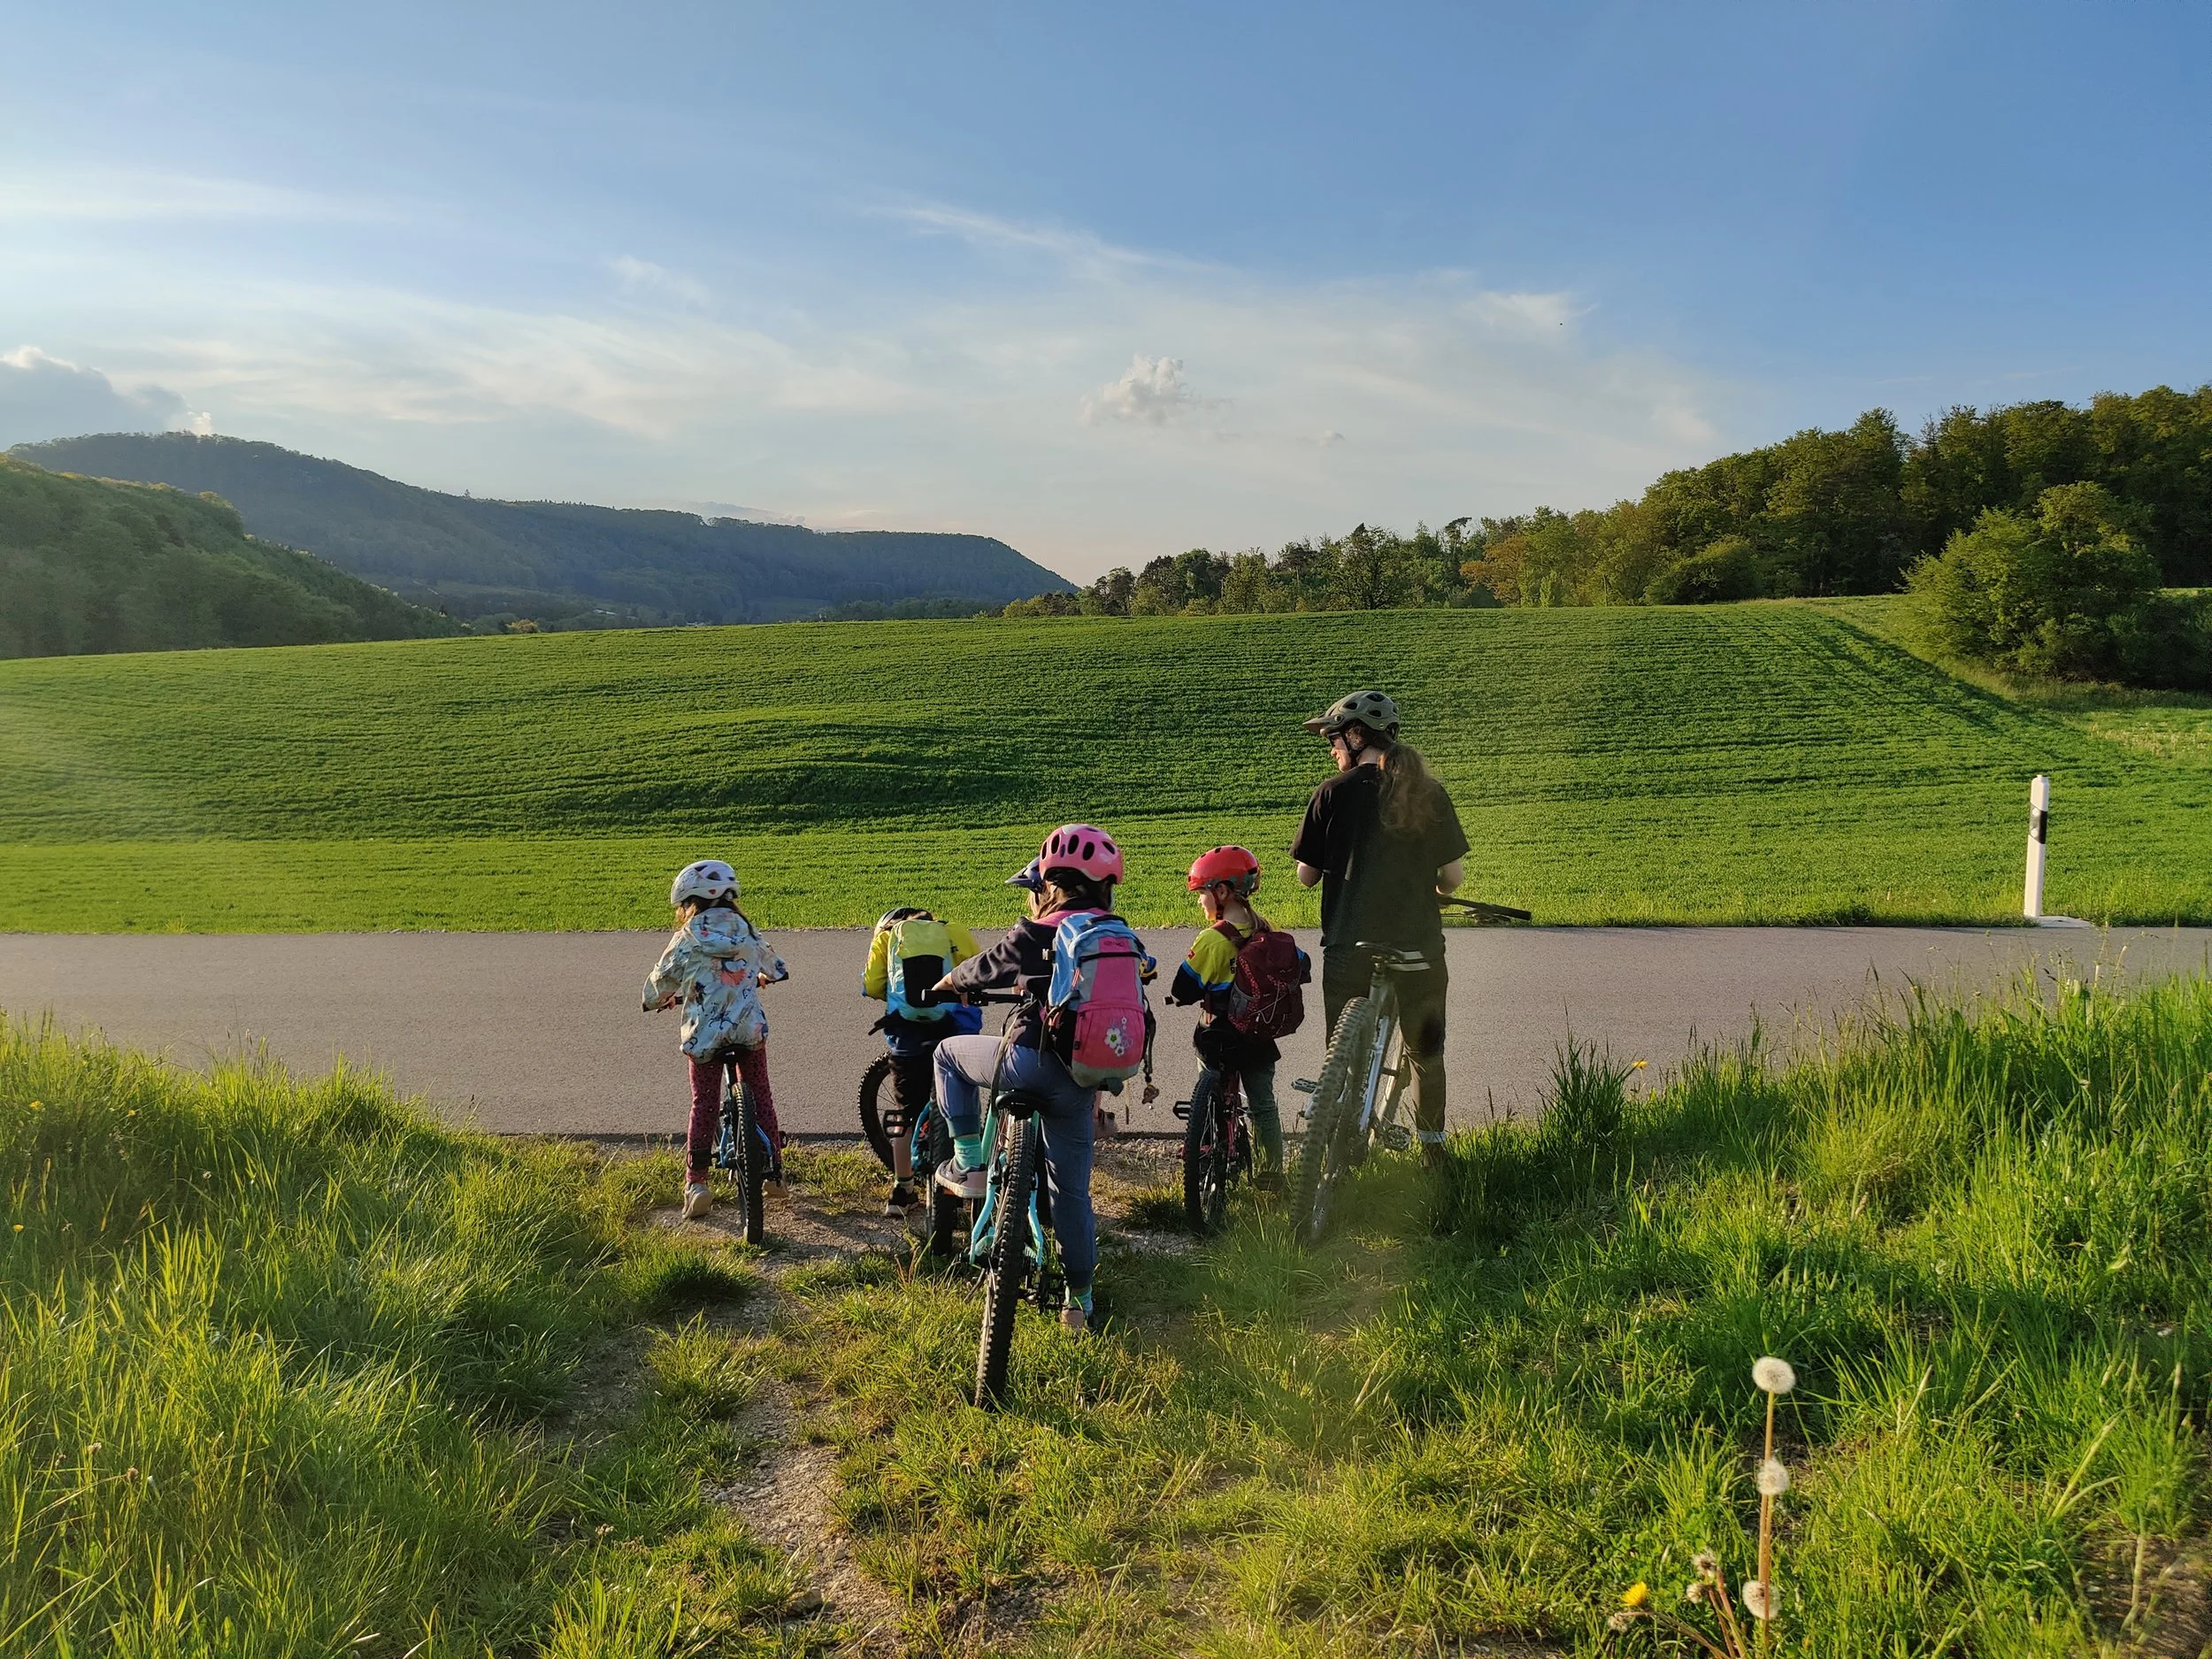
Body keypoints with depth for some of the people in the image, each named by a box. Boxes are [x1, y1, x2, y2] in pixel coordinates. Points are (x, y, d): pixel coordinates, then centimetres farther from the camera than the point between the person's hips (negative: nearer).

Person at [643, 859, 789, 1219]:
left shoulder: (687, 940, -2)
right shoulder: (746, 932, 8)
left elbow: (661, 981, 9)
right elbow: (774, 966, 25)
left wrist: (657, 1001, 32)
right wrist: (760, 977, 48)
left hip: (705, 1036, -2)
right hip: (751, 1030, 2)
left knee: (704, 1105, 7)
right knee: (760, 1097, 15)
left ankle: (696, 1182, 1)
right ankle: (775, 1171, 22)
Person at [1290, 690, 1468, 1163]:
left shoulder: (1333, 792, -6)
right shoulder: (1430, 793, 0)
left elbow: (1306, 876, -2)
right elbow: (1454, 877, 3)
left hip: (1350, 949, -2)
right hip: (1420, 946, 2)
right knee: (1427, 1053, 19)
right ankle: (1433, 1151, 28)